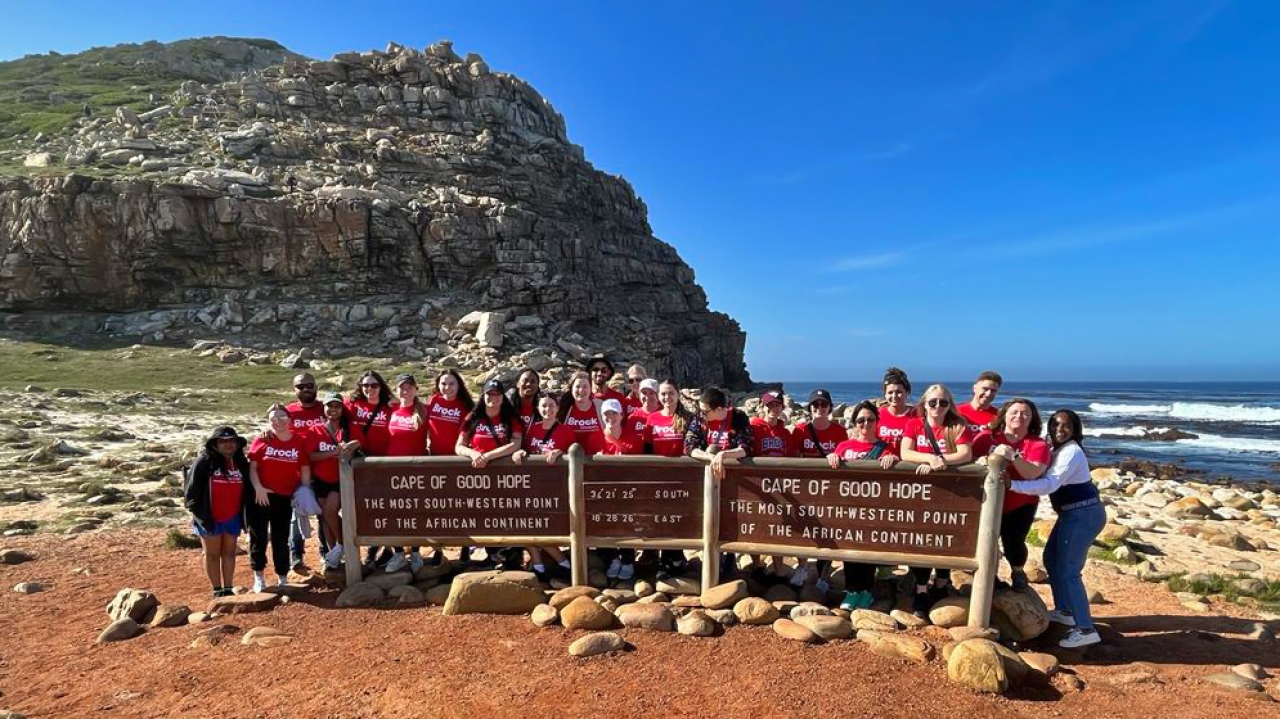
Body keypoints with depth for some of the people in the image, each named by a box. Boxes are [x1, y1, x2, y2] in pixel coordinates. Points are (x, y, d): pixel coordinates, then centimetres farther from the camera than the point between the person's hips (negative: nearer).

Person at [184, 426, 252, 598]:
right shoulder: (204, 461, -10)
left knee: (229, 553, 12)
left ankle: (228, 589, 21)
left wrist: (246, 514, 5)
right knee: (212, 554, 9)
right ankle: (217, 590, 19)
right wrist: (197, 511, -12)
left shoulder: (242, 463, 4)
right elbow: (191, 487, -10)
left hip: (233, 517, 4)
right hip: (210, 516, -4)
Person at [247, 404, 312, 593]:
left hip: (285, 498, 1)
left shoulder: (300, 441, -2)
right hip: (262, 496, -1)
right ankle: (258, 576, 23)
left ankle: (283, 578, 22)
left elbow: (305, 469, 1)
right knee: (258, 536, 7)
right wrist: (258, 488, -16)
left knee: (281, 538, 11)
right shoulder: (262, 440, -5)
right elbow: (252, 466, -5)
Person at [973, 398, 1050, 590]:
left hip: (1020, 504, 0)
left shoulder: (1038, 445, -4)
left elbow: (1032, 473, -19)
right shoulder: (986, 437, -3)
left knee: (1013, 542, -10)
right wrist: (979, 462, -31)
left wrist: (1013, 456, -33)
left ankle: (1018, 573, 28)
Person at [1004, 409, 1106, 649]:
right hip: (1073, 513, 10)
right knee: (1052, 559, 19)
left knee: (1067, 570, -7)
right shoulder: (1057, 450, 11)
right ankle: (1064, 611, 32)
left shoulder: (1071, 452, -19)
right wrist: (1010, 456, -6)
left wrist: (1012, 484, -38)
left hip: (1083, 515, -10)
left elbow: (1049, 484, -29)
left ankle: (1086, 629, 0)